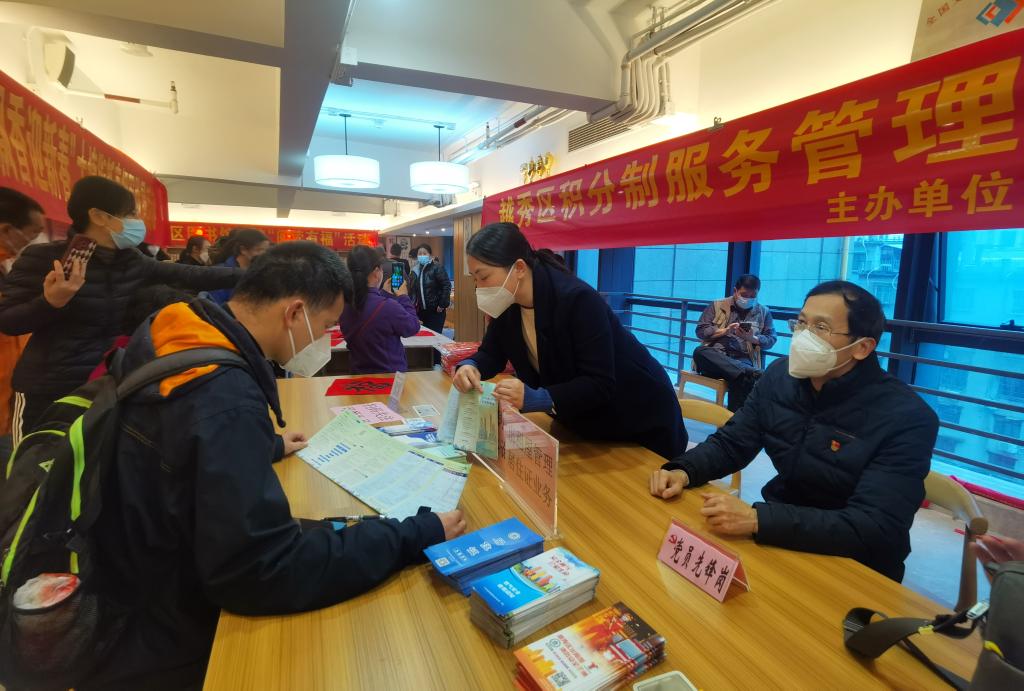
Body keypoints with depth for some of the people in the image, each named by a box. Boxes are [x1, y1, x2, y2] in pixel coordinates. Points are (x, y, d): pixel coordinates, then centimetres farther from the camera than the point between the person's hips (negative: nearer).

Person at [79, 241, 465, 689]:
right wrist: (415, 537, -29)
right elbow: (262, 574, -34)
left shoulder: (165, 340, -4)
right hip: (160, 642, -8)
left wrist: (267, 447, 18)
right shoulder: (227, 400, -33)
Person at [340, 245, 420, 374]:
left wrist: (384, 293, 10)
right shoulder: (388, 306, -29)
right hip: (391, 375, -6)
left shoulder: (344, 304, -9)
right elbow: (413, 327, -12)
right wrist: (403, 297, -1)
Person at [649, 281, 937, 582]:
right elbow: (729, 444, 3)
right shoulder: (781, 375, -4)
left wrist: (756, 520, -39)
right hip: (779, 537, 5)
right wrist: (682, 471, -19)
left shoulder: (907, 417, -20)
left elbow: (875, 530, -28)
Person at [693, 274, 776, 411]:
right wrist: (725, 331, -8)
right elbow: (701, 330, 7)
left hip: (743, 359, 0)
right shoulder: (717, 306, 15)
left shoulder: (763, 312, 19)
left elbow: (771, 339, 12)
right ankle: (751, 372, -49)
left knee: (742, 377, -37)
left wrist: (752, 338, -8)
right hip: (715, 356, 0)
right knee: (699, 352, -37)